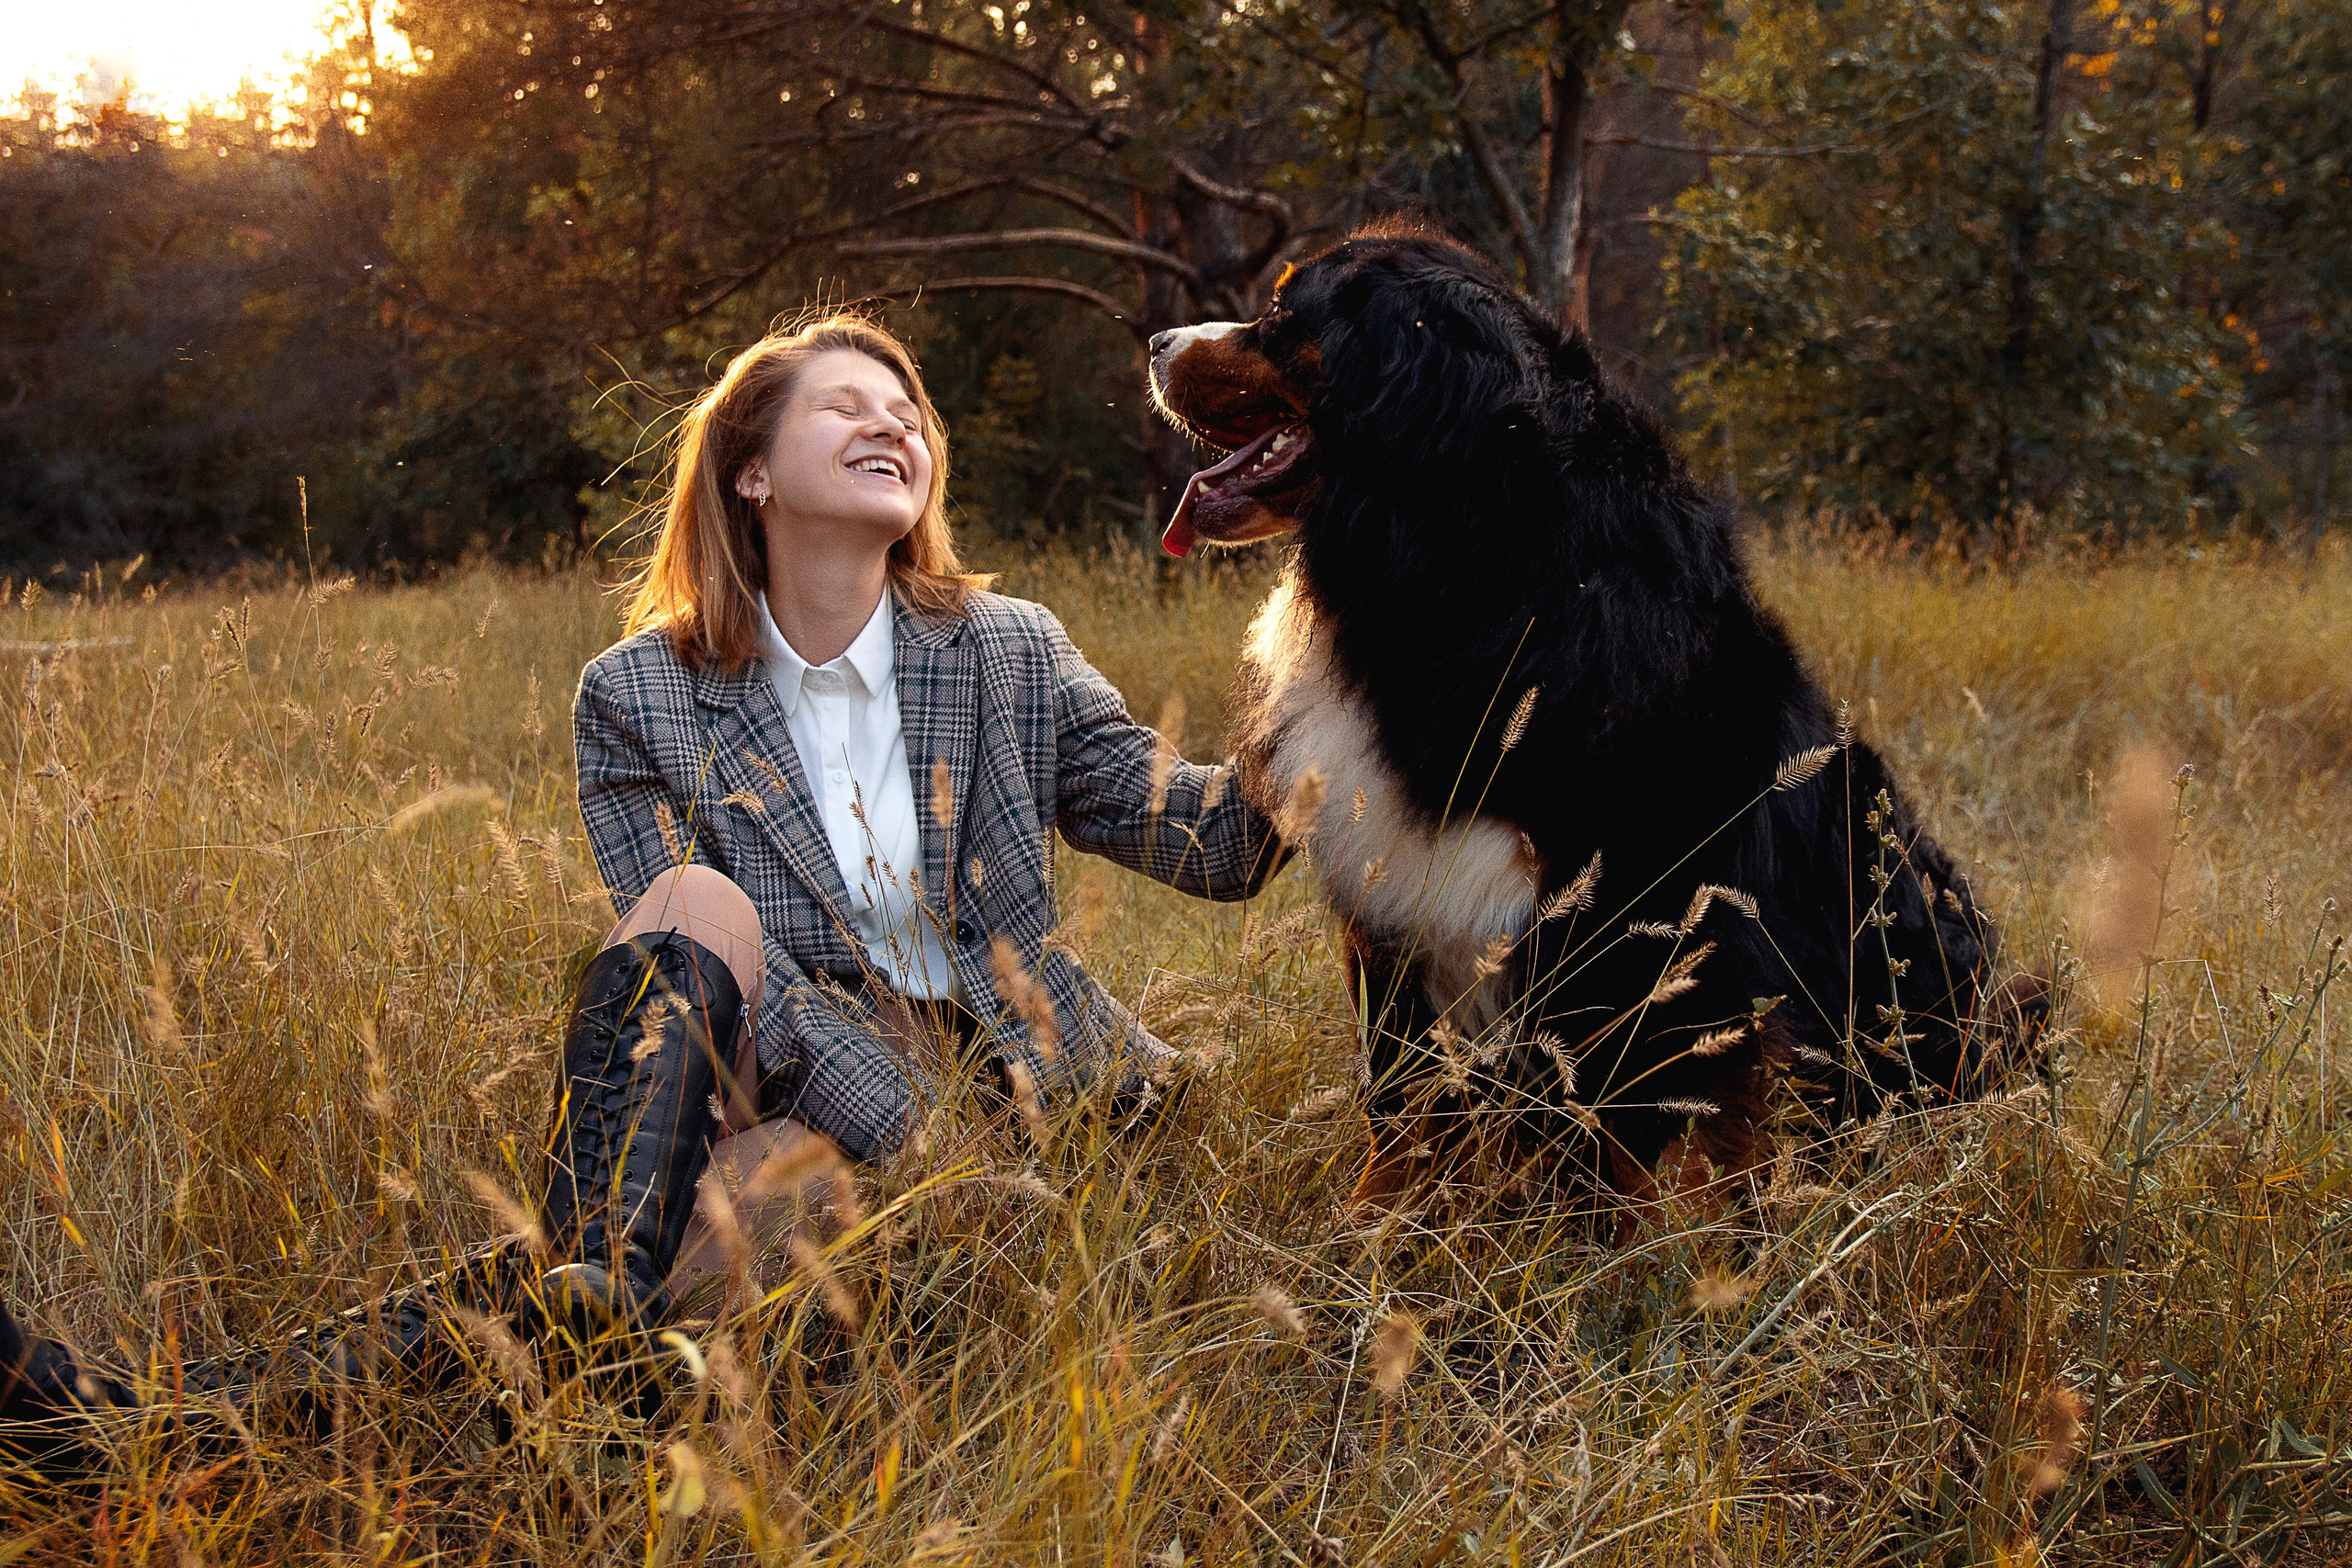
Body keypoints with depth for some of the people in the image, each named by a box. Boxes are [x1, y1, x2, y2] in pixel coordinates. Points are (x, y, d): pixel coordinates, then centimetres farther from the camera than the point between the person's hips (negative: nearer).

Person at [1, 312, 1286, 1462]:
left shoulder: (1011, 654, 6)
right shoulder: (640, 697, 1)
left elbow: (1201, 838, 3)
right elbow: (699, 979, -9)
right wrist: (918, 1130, -22)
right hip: (791, 1082, 1)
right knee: (695, 899, -29)